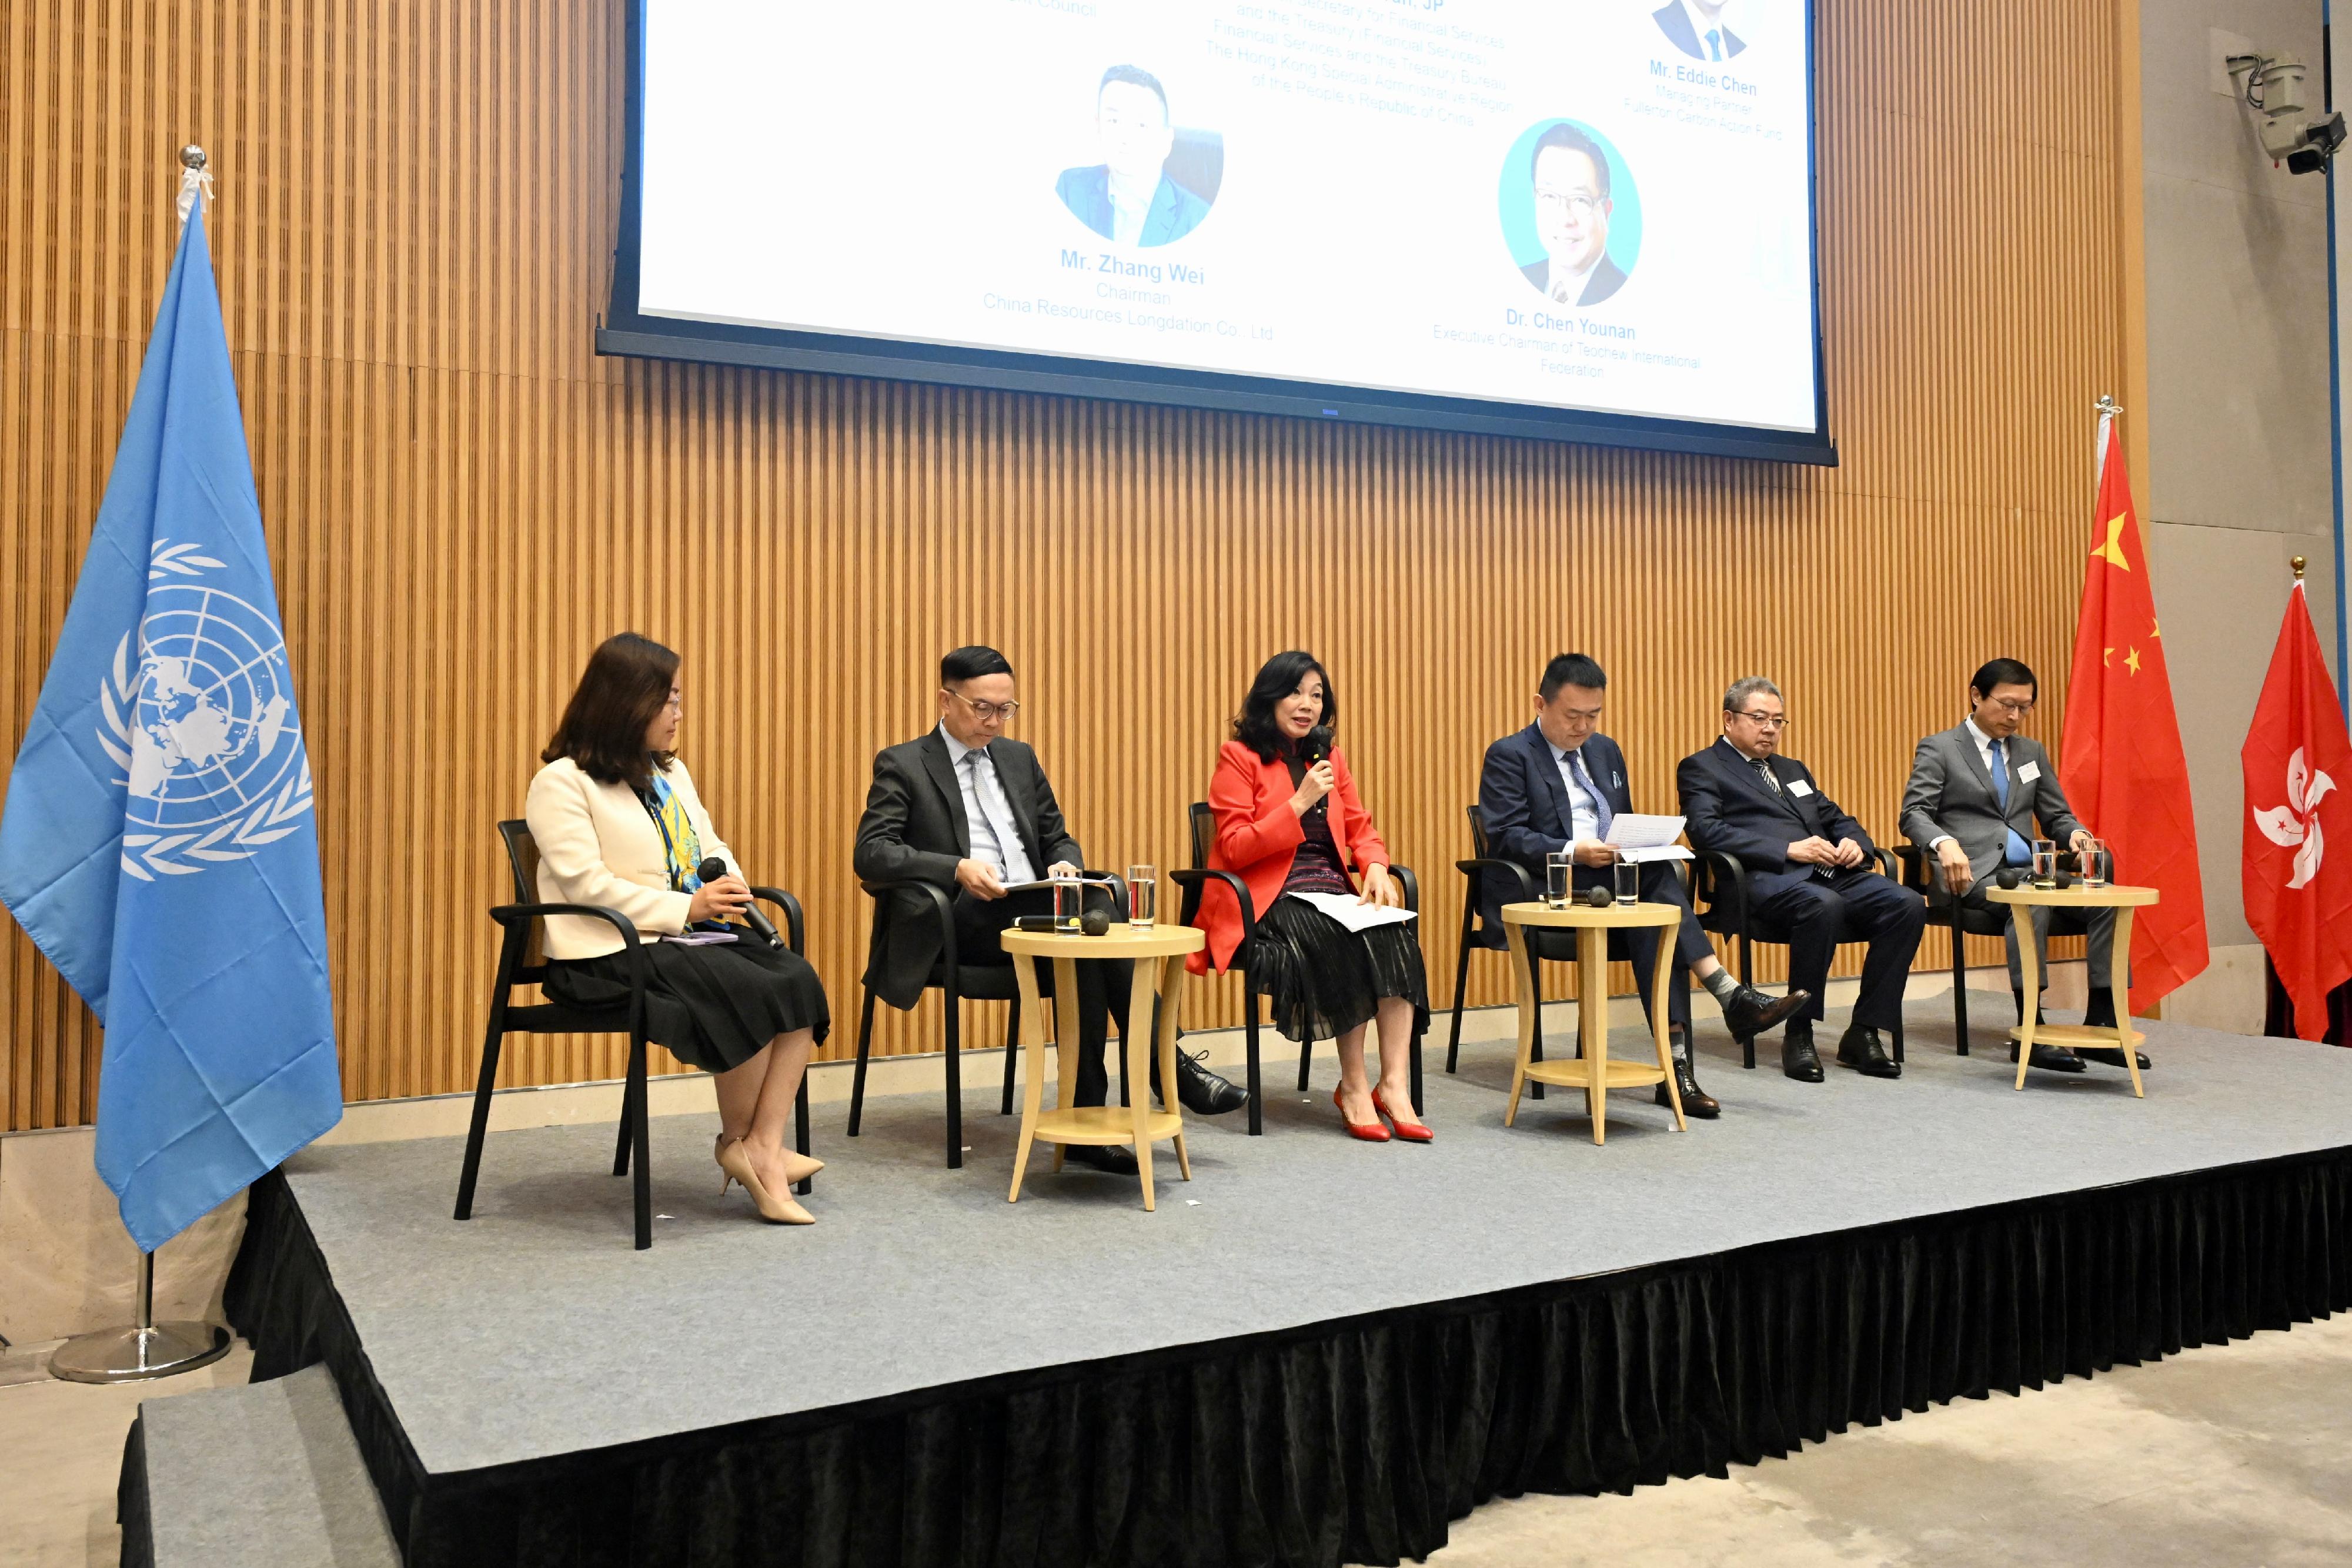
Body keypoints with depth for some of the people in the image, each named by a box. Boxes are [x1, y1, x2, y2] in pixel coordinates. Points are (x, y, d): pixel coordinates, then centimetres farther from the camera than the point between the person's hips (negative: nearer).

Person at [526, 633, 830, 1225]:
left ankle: (763, 1149, -23)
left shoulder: (670, 771, 19)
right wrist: (686, 907, -19)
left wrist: (725, 881, -4)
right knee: (748, 994, -27)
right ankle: (738, 1141, -6)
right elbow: (584, 883, -15)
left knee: (796, 980, -19)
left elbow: (710, 845, 20)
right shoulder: (562, 782, -5)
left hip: (688, 933, 7)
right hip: (609, 954, -7)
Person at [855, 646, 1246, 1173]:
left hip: (1036, 912, 5)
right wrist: (958, 869, -23)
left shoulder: (1020, 757, 22)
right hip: (965, 922, -5)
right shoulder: (903, 765, 4)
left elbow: (1059, 837, 24)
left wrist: (1065, 864, -2)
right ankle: (1169, 1070, -21)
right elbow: (870, 853, -8)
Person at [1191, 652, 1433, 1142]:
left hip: (1333, 891, 5)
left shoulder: (1329, 756, 18)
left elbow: (1362, 829, 17)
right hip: (1267, 899, -5)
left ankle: (1393, 1084, -27)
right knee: (1339, 943, -33)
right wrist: (1299, 803, -15)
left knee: (1394, 934, -26)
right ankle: (1354, 1087, -20)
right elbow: (1235, 849, -8)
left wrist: (1376, 867, -5)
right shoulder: (1239, 757, 0)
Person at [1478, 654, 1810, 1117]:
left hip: (1610, 878, 6)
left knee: (1654, 919, -29)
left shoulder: (1606, 751, 21)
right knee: (1656, 879, -29)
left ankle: (1676, 1062, -35)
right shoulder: (1508, 757, -1)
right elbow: (1505, 838, -12)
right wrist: (1572, 851, -26)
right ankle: (1732, 998, -28)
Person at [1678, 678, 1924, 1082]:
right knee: (1823, 905, -38)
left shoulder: (1793, 770, 33)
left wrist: (1855, 843, 4)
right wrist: (1788, 849, -16)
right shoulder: (1701, 769, 9)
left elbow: (1837, 818, 30)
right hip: (1767, 881, -7)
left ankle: (1863, 1033, -12)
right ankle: (1798, 1034, -21)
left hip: (1832, 874, 7)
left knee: (1908, 904, -19)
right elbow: (1706, 831, -8)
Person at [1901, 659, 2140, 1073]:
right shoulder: (1938, 749, 5)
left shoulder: (2032, 752, 23)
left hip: (2028, 869, 6)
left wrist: (2076, 833, -2)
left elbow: (2056, 816, 24)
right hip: (1973, 872, -6)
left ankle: (2101, 1025, -20)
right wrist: (1945, 843, -28)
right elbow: (1914, 812, -7)